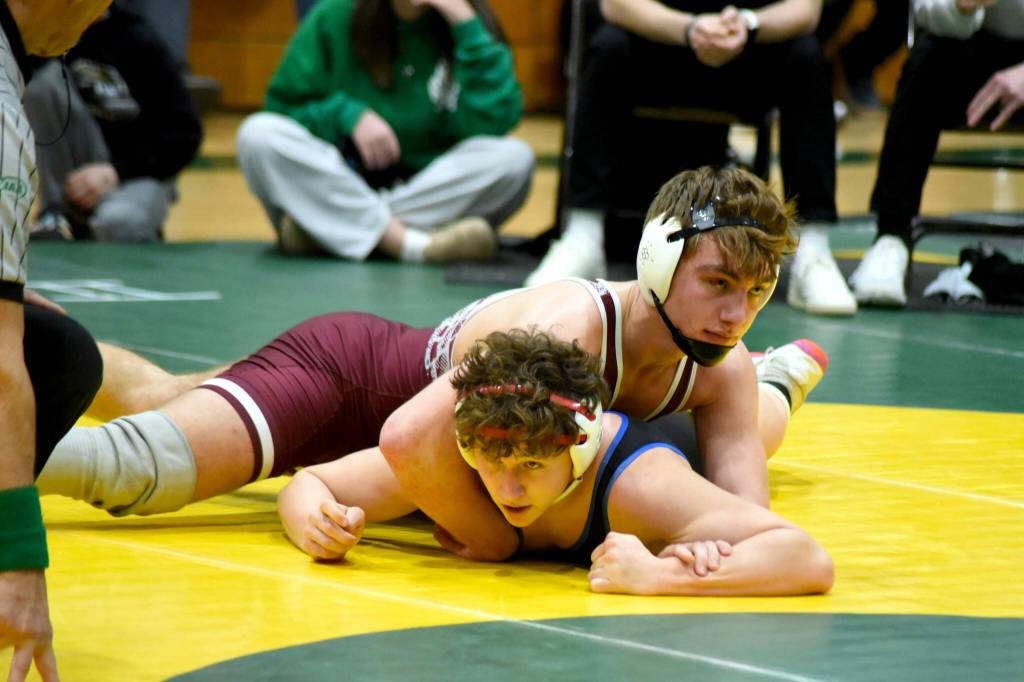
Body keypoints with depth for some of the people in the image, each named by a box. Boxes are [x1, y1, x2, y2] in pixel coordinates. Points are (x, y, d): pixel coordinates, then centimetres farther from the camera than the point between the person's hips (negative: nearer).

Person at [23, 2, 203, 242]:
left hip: (137, 176, -5)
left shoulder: (139, 42, -5)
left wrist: (116, 171, -20)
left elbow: (184, 134, -8)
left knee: (118, 223, -41)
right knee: (45, 76, -19)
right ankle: (57, 215, -18)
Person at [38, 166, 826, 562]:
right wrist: (489, 536, -38)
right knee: (136, 466, -22)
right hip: (343, 364, -6)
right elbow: (409, 437, -50)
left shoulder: (723, 369, -20)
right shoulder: (568, 329, -40)